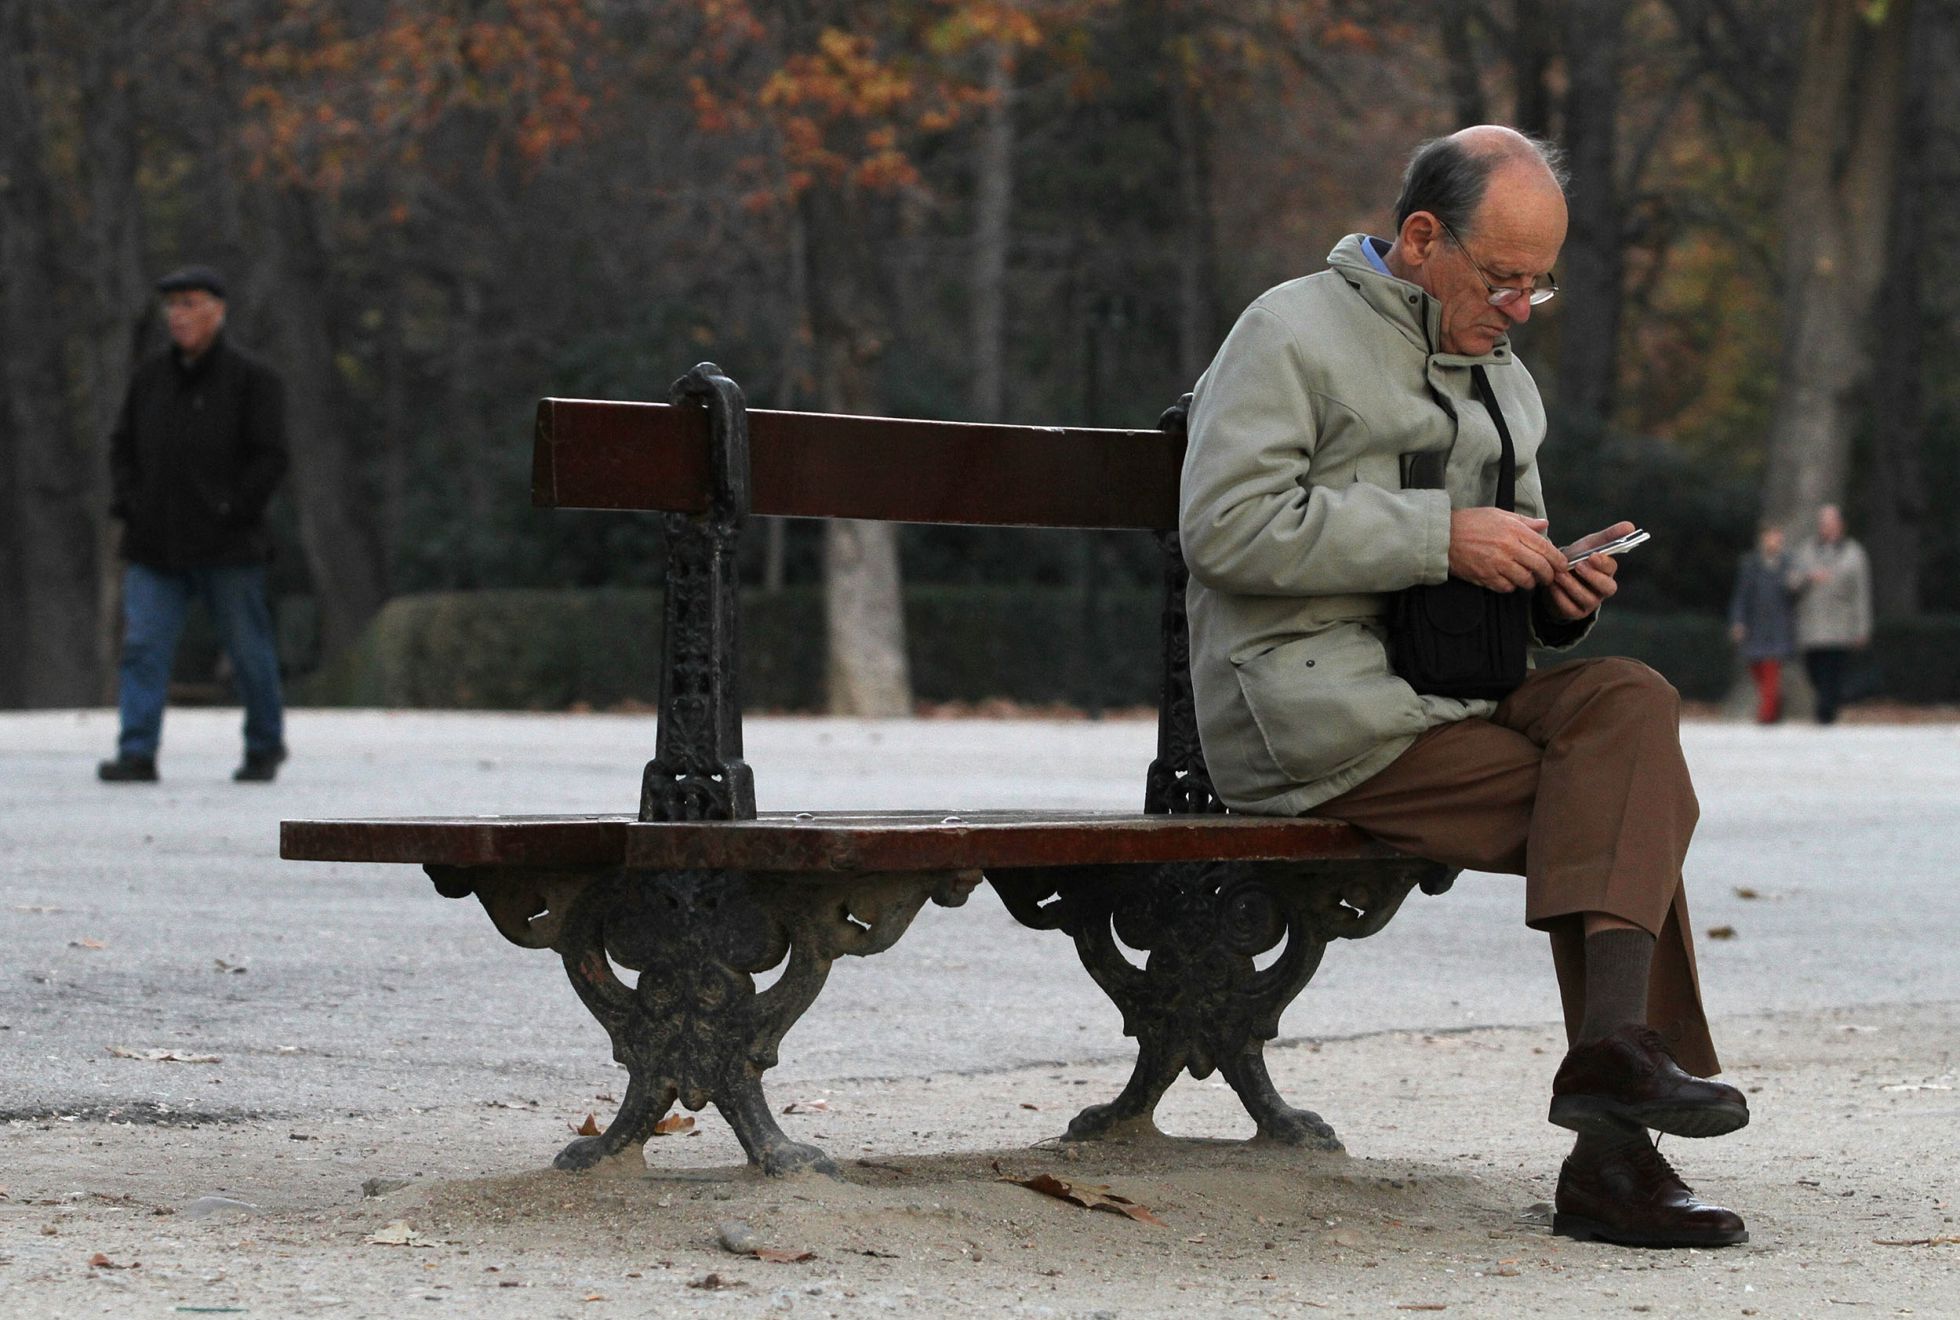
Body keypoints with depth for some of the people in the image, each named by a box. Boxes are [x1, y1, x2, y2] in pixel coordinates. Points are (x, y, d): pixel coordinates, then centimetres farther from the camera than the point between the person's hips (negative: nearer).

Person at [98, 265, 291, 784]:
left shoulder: (251, 378, -4)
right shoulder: (151, 377, 11)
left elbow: (270, 457, -6)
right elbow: (122, 445, 18)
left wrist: (232, 509, -12)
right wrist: (128, 502, 4)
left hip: (226, 547, -4)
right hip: (154, 546, 4)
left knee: (249, 650, 6)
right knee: (143, 647, -8)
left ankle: (264, 748, 23)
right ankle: (137, 754, -11)